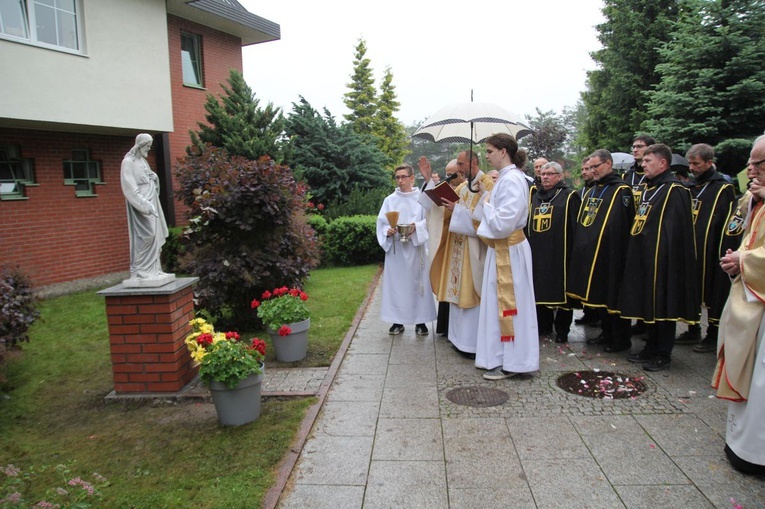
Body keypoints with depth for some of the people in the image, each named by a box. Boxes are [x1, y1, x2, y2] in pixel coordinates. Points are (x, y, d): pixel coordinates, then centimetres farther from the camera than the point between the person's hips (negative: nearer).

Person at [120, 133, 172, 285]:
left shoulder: (143, 161, 17)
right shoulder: (128, 162, -8)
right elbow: (130, 187, -17)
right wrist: (144, 204, -23)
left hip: (150, 202, 9)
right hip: (140, 204, -9)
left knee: (154, 236, 7)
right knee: (146, 235, -13)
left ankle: (152, 269, 12)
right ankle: (140, 271, -8)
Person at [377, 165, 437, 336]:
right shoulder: (389, 200, 6)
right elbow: (381, 223, 4)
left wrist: (416, 227, -21)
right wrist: (388, 231, -16)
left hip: (415, 247, -1)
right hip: (395, 248, 1)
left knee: (417, 282, 3)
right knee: (396, 283, 3)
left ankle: (420, 321, 13)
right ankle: (398, 321, 13)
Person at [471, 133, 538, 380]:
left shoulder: (512, 180, -18)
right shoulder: (504, 178, 11)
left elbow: (503, 223, -23)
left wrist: (486, 204, -9)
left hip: (509, 250, -10)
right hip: (501, 248, 10)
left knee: (507, 302, 0)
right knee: (499, 302, 15)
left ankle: (510, 362, 12)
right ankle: (501, 356, 27)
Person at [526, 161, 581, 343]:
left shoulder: (570, 196, -1)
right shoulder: (535, 196, 15)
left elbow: (575, 226, -7)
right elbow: (527, 223, 19)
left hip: (559, 253, -5)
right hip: (537, 252, 5)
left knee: (560, 290, 1)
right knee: (540, 288, 10)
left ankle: (562, 329, 13)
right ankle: (544, 324, 24)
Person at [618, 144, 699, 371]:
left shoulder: (674, 190, -12)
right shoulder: (648, 188, 16)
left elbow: (673, 232, -18)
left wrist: (664, 257, -21)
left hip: (661, 259, -9)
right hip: (644, 258, 9)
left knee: (662, 306, 1)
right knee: (648, 305, 15)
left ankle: (663, 355, 12)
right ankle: (651, 349, 26)